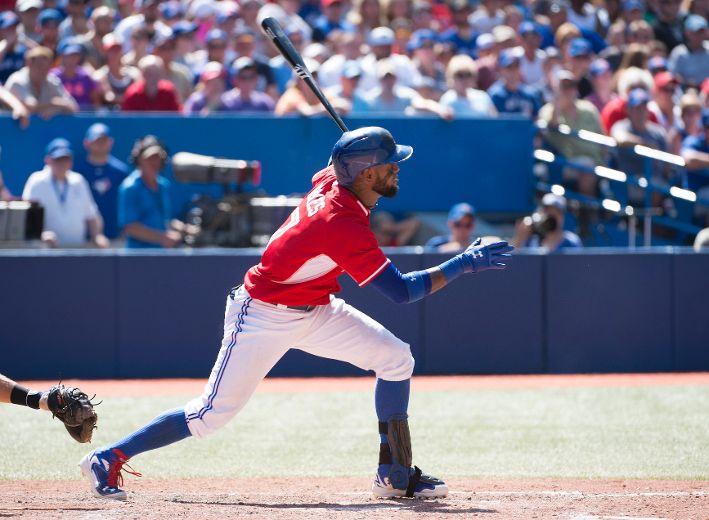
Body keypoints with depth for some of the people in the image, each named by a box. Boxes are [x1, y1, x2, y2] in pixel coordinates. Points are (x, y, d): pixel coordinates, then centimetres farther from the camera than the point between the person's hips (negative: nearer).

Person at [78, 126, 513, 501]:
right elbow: (401, 291, -30)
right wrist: (465, 264, -26)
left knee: (396, 358, -2)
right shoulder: (344, 226, -32)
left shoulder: (330, 181, -8)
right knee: (212, 415, -6)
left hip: (314, 311, 9)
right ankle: (107, 459, 8)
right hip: (264, 317, -9)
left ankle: (396, 476, 3)